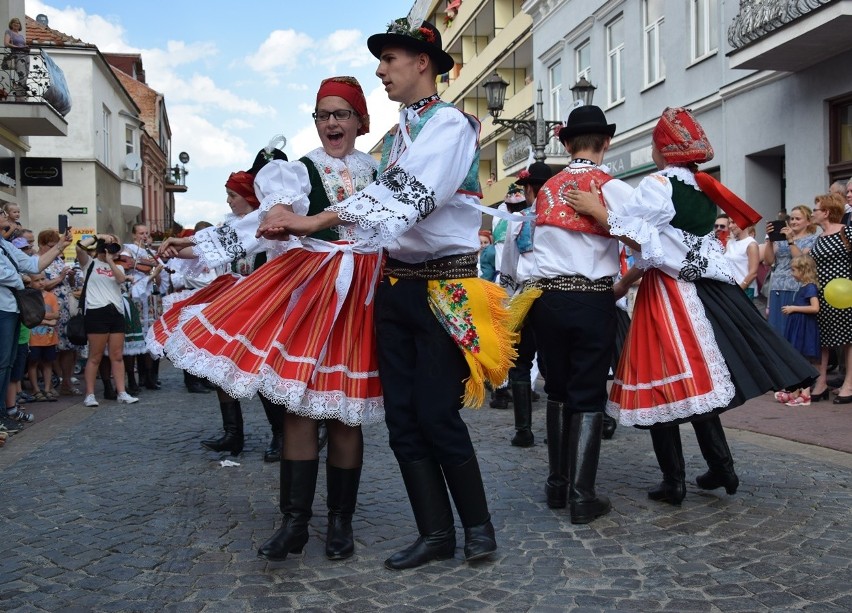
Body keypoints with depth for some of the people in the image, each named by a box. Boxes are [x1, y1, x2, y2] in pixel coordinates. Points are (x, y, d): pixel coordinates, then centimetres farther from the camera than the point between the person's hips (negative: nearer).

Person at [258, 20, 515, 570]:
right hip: (396, 283, 8)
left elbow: (407, 197, -24)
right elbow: (385, 199, 9)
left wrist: (319, 220, -30)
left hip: (446, 288, -8)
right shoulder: (398, 135, 17)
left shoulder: (450, 123, -9)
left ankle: (478, 523, 15)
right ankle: (436, 533, 16)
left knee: (438, 417, -5)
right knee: (402, 417, 6)